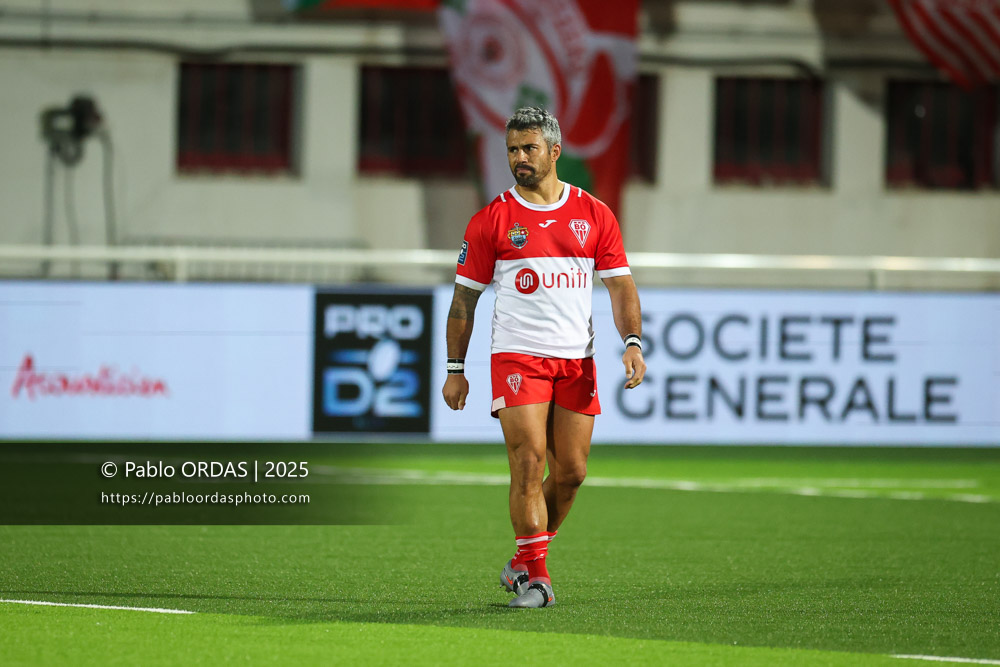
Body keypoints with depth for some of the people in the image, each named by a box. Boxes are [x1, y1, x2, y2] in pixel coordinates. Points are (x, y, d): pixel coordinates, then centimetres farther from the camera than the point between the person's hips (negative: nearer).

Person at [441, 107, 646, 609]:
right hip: (517, 357, -3)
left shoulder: (594, 215, 7)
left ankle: (523, 563, 20)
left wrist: (632, 343, -8)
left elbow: (619, 284, 7)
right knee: (529, 463, -14)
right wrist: (455, 369, 4)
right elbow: (464, 297, 6)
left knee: (571, 471, 3)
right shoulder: (491, 220, 2)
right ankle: (533, 573, -9)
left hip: (577, 360, 3)